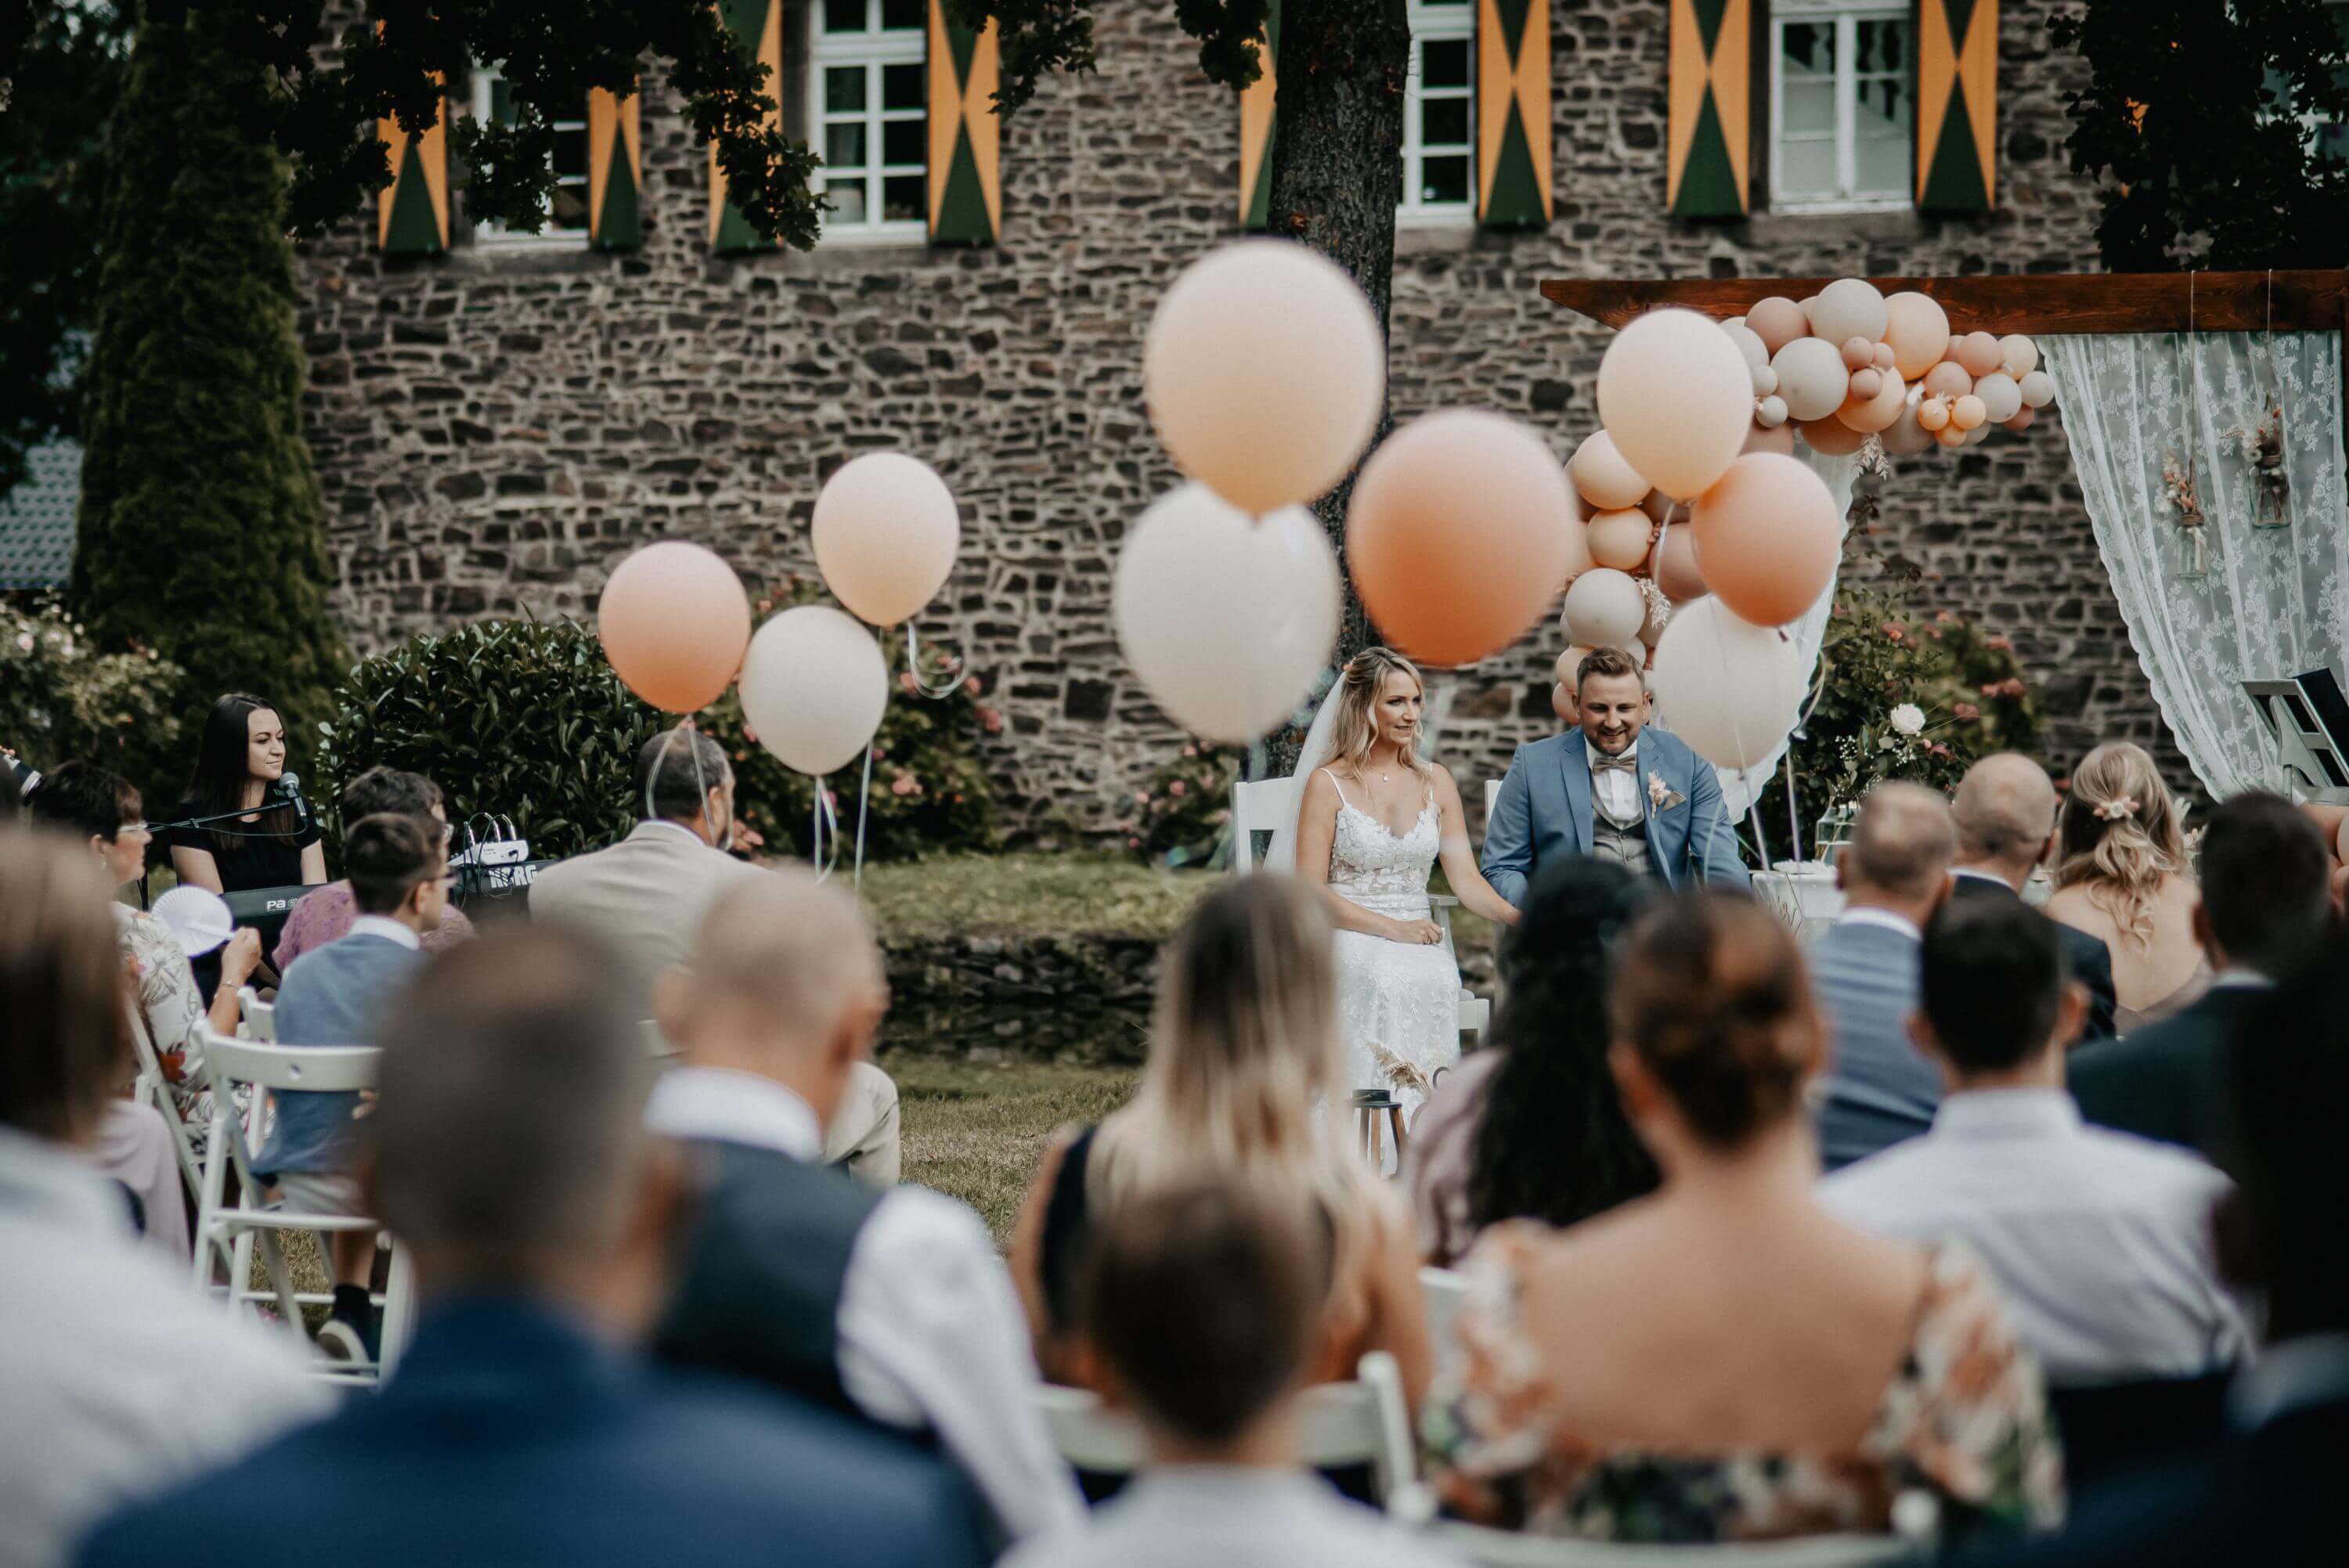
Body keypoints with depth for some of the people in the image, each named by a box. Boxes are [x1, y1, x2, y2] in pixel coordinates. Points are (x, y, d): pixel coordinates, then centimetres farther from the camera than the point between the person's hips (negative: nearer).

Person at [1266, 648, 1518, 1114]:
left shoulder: (1435, 780, 14)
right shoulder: (1328, 784, 1)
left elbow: (1465, 876, 7)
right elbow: (1310, 891, -5)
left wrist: (1513, 914, -14)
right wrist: (1391, 927, -15)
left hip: (1416, 935, 3)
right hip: (1346, 938, -3)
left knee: (1437, 983, -32)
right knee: (1383, 984, -36)